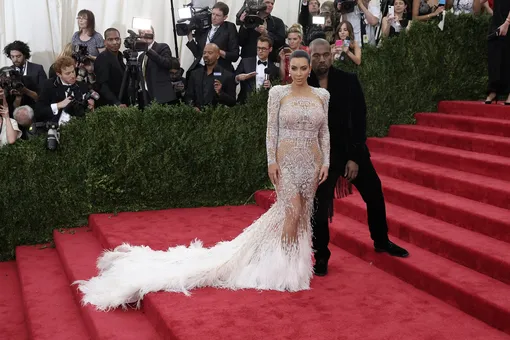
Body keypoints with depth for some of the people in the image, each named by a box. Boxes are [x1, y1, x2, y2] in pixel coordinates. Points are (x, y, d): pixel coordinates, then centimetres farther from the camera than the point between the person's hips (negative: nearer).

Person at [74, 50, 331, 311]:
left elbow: (324, 132, 8)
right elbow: (272, 129, -4)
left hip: (311, 160, 4)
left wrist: (325, 162, 0)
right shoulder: (277, 92, -2)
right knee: (292, 209, -11)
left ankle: (296, 260, 23)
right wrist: (271, 160, -10)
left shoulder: (322, 95, 7)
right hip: (286, 158, -4)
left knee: (302, 212, 8)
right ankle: (286, 266, 4)